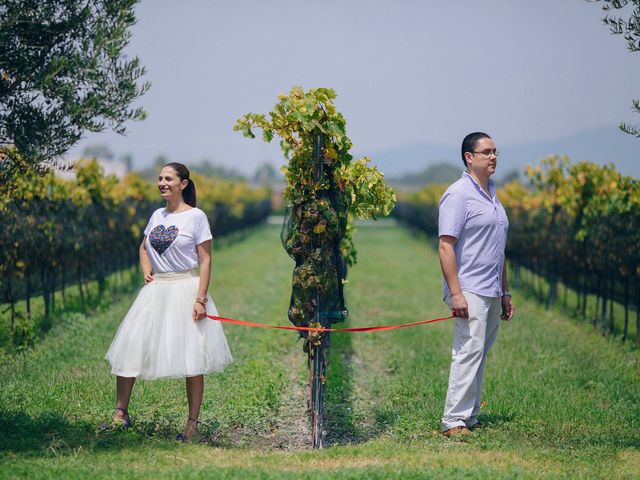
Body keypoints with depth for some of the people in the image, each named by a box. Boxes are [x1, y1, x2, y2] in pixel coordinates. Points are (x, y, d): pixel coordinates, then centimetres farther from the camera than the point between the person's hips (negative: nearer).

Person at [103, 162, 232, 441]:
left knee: (191, 359, -2)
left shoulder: (196, 217, -6)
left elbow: (205, 260, -8)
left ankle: (193, 423, 5)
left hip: (185, 290, -6)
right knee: (128, 349, 1)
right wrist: (146, 270, 7)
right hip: (155, 290, 6)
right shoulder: (157, 216, 10)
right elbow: (144, 247, 27)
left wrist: (200, 299, -16)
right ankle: (121, 414, 10)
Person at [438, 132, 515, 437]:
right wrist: (455, 293, -21)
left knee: (480, 354, 9)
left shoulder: (492, 194, 18)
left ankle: (469, 416, 14)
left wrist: (505, 292, 22)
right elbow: (445, 246, -15)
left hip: (492, 293, 9)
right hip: (469, 291, -9)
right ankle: (454, 421, -13)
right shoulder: (458, 194, -9)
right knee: (469, 352, -14)